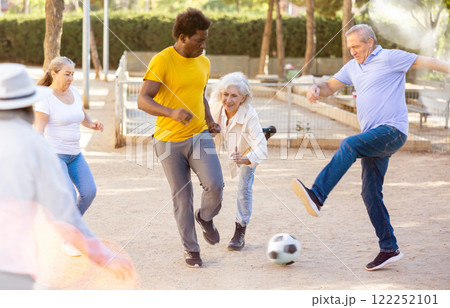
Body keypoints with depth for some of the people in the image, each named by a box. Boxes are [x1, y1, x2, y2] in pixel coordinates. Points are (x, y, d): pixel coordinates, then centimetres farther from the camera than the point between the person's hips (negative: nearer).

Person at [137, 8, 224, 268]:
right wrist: (171, 112, -36)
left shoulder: (204, 63, 7)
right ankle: (191, 249, 20)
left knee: (215, 185, -15)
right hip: (170, 141, -4)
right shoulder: (162, 61, -13)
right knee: (182, 197, 4)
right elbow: (143, 100, -20)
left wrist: (210, 122, 7)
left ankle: (206, 217, 17)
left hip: (200, 136, 4)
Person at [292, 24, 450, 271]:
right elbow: (330, 87, 22)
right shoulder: (352, 67, 18)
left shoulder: (389, 58, -3)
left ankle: (317, 196, -42)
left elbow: (427, 62, -3)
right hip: (374, 139, 8)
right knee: (370, 193, 4)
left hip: (392, 131, -8)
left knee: (349, 145, -31)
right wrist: (316, 88, 0)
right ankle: (389, 249, 10)